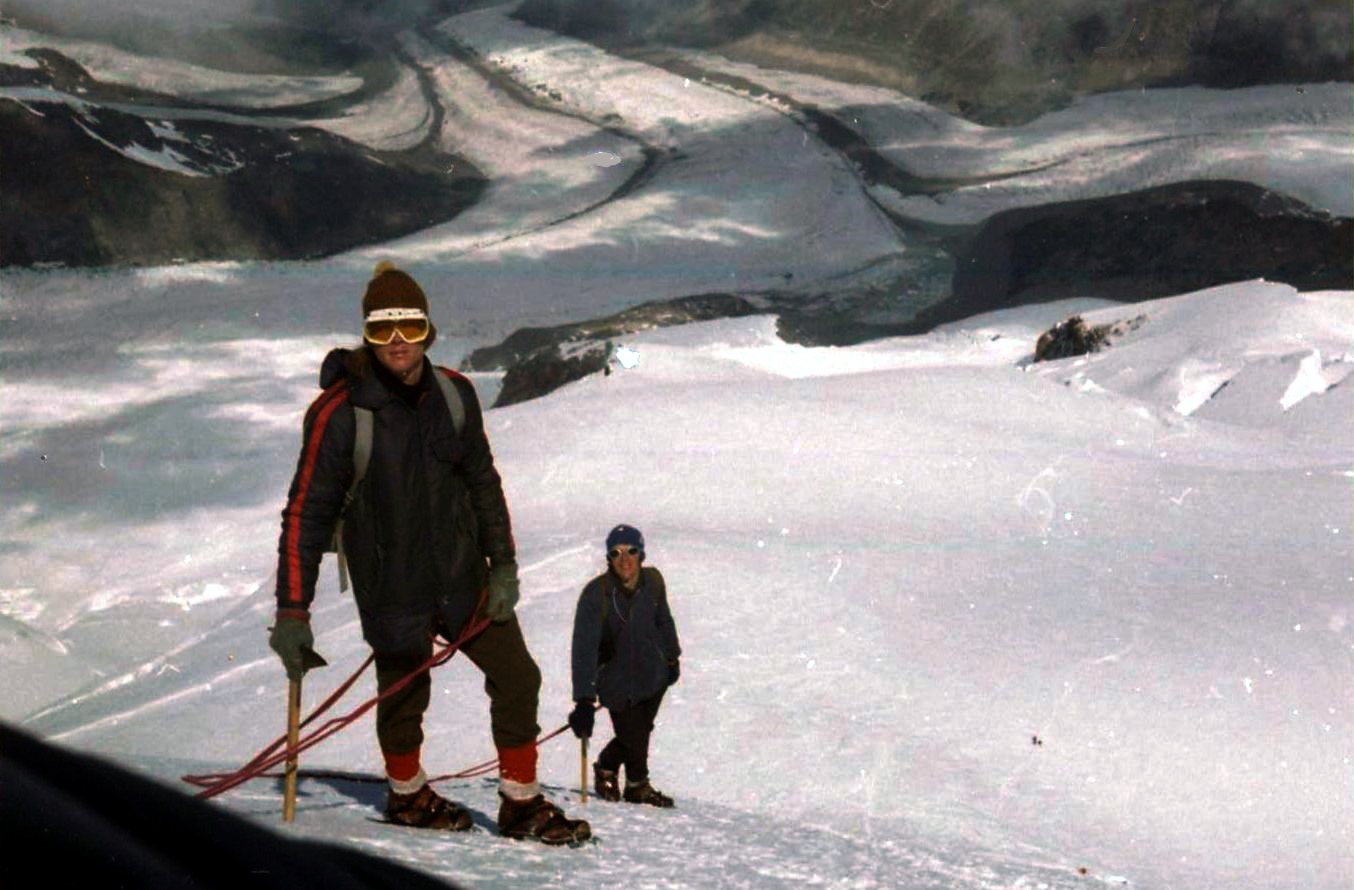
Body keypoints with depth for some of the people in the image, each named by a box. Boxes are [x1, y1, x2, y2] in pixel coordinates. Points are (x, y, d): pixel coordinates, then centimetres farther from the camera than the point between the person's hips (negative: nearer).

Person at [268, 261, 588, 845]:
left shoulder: (454, 394, -3)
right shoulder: (340, 413, -17)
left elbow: (482, 482, 9)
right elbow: (305, 513, -14)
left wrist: (502, 565, 3)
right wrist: (292, 613, -16)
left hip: (463, 578, 4)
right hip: (392, 589, -4)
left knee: (518, 678, 3)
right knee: (405, 697, 11)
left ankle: (521, 805, 19)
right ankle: (406, 794, 40)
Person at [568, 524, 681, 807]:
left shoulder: (653, 580, -12)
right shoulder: (596, 594, -26)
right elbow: (584, 649, -30)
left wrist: (672, 656, 23)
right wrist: (584, 702, -37)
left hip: (653, 672, 4)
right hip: (617, 679, -4)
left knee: (640, 731, 10)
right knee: (634, 737, -4)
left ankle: (607, 769, 40)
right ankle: (637, 785, 29)